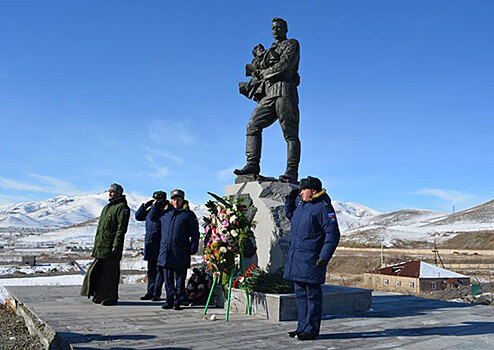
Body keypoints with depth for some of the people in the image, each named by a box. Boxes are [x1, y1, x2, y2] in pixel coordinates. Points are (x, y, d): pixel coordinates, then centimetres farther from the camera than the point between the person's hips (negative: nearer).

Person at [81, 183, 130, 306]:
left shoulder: (122, 207, -8)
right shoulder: (107, 207, 20)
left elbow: (121, 228, -16)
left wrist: (116, 245, -21)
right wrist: (97, 243, 21)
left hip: (111, 247, -9)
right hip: (101, 246, 9)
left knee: (110, 272, -3)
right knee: (97, 270, 11)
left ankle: (111, 298, 6)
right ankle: (99, 296, 22)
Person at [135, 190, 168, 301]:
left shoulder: (166, 210, -9)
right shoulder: (151, 209, 15)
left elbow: (153, 217, -22)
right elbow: (138, 216, 19)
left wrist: (156, 205, -11)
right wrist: (145, 205, 9)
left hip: (160, 244, -8)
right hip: (150, 244, 8)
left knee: (159, 269, -1)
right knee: (151, 269, 14)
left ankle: (156, 293, 4)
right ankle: (150, 292, 22)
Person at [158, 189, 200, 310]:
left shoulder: (188, 214, 4)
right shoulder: (165, 213, 15)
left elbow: (195, 233, 2)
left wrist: (193, 248, -4)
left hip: (181, 252, -3)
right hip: (166, 251, 4)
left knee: (180, 278, 2)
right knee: (168, 278, 7)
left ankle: (178, 302, 9)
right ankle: (169, 301, 15)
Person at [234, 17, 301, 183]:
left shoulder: (292, 44, 11)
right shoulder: (271, 50, 33)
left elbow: (285, 64, -7)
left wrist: (264, 73, 0)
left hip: (284, 90, -7)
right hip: (269, 94, 8)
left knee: (290, 133, -12)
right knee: (253, 126, -8)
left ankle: (292, 171, -18)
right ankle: (252, 165, -13)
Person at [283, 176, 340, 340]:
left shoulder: (323, 208, -11)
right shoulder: (302, 205, 15)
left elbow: (333, 234, -14)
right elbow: (290, 214, 35)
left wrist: (324, 257, -19)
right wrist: (290, 198, 20)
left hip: (311, 259, -9)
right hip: (296, 257, 9)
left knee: (312, 294, 0)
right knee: (300, 294, 14)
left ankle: (311, 330, 8)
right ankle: (302, 327, 24)